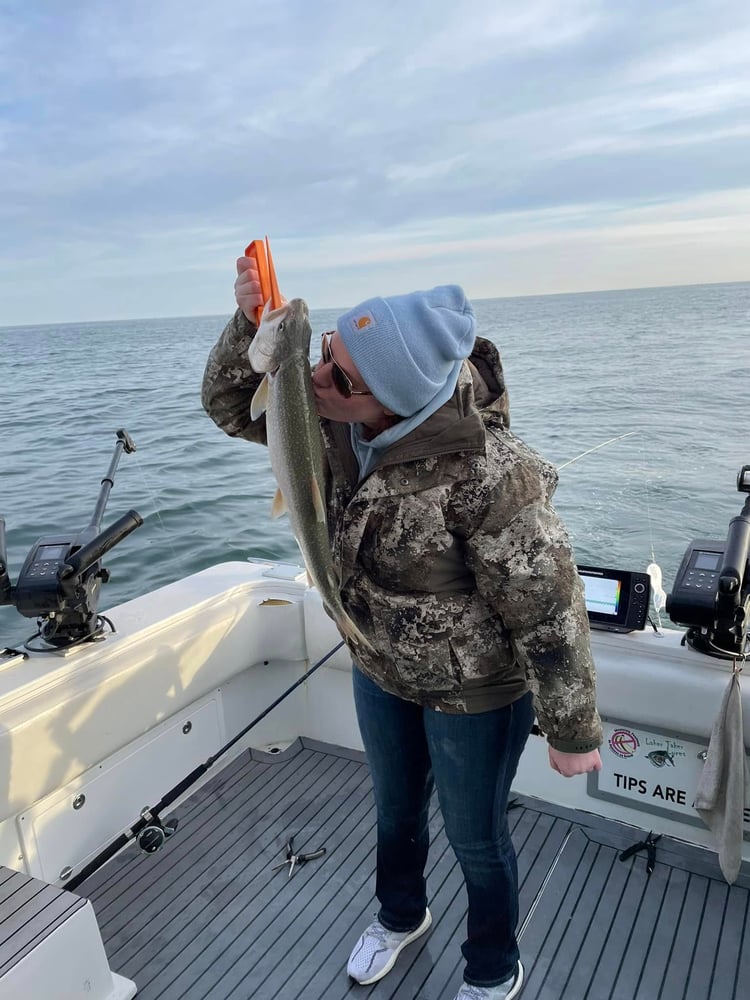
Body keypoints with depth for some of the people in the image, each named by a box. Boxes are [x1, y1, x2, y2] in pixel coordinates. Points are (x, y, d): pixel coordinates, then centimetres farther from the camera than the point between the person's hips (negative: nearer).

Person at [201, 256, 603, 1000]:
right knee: (395, 808, 30)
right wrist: (251, 320, -24)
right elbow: (230, 404, -4)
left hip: (473, 692, -6)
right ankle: (400, 915, 63)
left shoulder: (484, 475, -37)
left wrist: (573, 735, -15)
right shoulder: (337, 420, -17)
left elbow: (550, 612, -27)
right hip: (379, 667, 6)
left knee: (474, 837, 20)